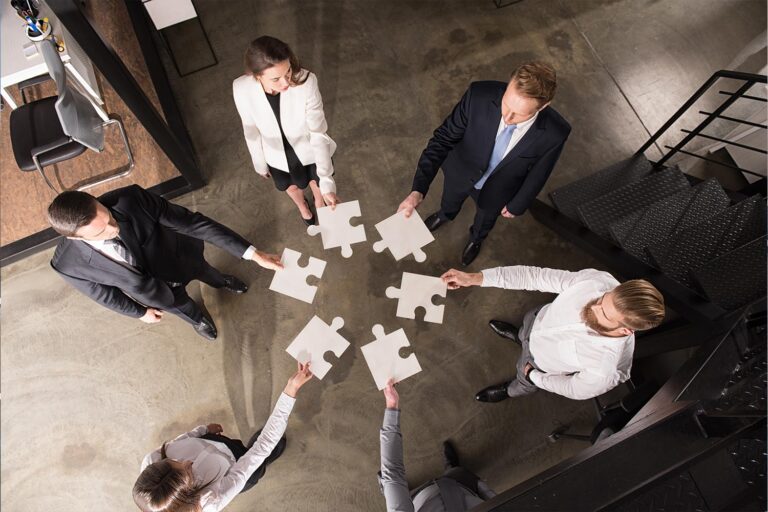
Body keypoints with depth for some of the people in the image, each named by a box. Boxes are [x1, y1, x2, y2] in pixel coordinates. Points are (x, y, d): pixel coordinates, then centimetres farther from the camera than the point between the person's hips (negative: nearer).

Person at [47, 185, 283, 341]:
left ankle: (221, 281, 70)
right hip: (153, 290, 1)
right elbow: (101, 292, -14)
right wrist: (139, 312, 3)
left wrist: (251, 253, -39)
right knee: (178, 304, 32)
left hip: (180, 258, 0)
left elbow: (192, 222, -37)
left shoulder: (131, 199, -42)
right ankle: (196, 317, 68)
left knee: (203, 271, 33)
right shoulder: (68, 264, -35)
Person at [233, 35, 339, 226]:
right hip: (278, 155, 2)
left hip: (309, 150, -1)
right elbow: (251, 130, -11)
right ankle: (302, 205, 68)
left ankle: (319, 200, 66)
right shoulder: (242, 90, -29)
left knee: (316, 183, 28)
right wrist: (260, 163, 4)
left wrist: (326, 181, -34)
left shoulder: (306, 82, -35)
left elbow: (319, 134, -29)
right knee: (291, 187, 30)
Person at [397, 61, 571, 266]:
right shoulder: (479, 95, -36)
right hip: (461, 172, 1)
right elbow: (443, 138, -28)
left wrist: (517, 205, 0)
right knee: (450, 200, 33)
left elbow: (537, 175, -15)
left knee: (486, 218, 31)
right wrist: (418, 190, -37)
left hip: (497, 190, 0)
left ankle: (476, 237, 69)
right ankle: (445, 215, 71)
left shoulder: (554, 133, -34)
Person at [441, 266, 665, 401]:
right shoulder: (597, 279, -38)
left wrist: (535, 377, -4)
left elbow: (576, 389, -22)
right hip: (539, 320, 3)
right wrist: (475, 278, -36)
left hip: (544, 362, -2)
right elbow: (540, 276, -31)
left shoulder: (605, 370, -44)